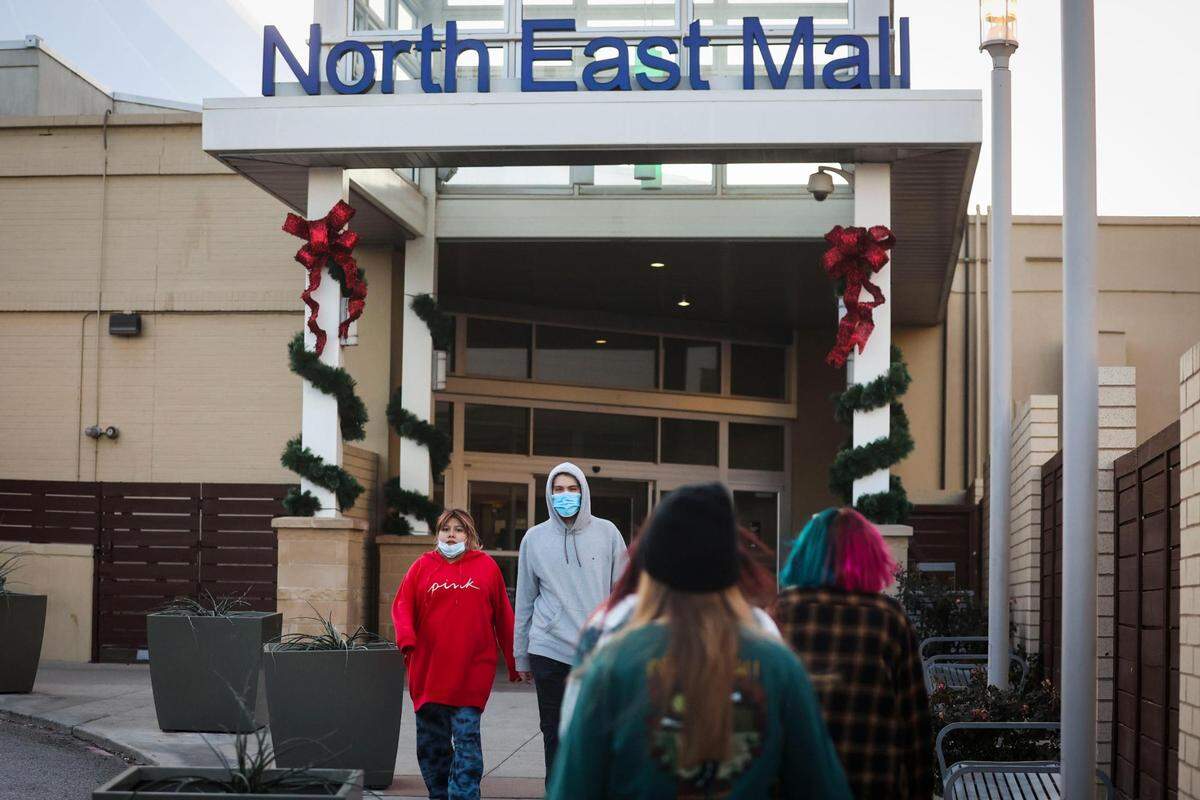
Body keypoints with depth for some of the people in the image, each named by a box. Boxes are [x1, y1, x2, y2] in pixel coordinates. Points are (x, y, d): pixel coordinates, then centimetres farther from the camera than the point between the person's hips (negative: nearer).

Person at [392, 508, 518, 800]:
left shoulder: (486, 566, 6)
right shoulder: (422, 566, 9)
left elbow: (503, 617, 8)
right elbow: (402, 606, 2)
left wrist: (514, 663, 9)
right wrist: (407, 639, -17)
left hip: (472, 670, -2)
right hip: (429, 671, 2)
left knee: (466, 736, -9)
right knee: (430, 741, 10)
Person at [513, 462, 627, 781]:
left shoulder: (606, 533, 4)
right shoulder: (534, 538, 6)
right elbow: (525, 601, 10)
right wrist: (521, 657, 11)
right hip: (549, 651, 1)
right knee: (554, 733, 5)